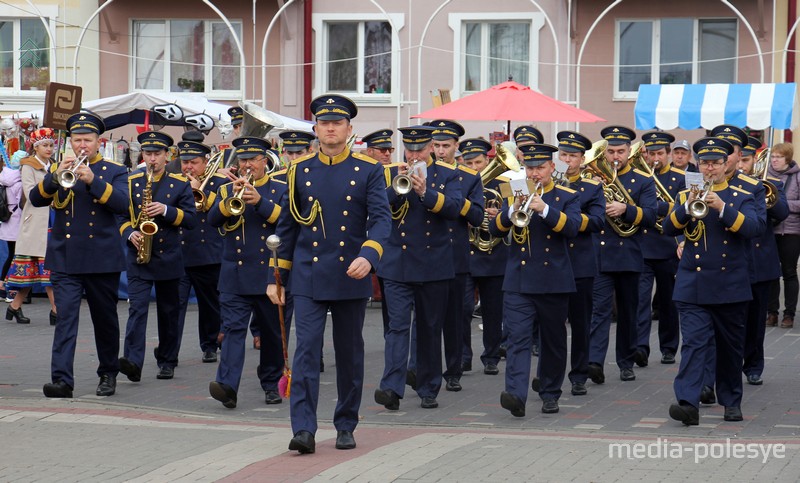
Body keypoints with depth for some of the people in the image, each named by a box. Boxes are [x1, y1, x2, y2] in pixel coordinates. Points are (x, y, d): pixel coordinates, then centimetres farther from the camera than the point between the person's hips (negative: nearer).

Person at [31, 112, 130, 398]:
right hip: (64, 257, 1)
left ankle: (108, 374, 26)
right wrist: (56, 177, -18)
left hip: (102, 259, -1)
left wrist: (92, 180, -24)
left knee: (105, 319, 10)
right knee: (65, 317, -11)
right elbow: (35, 199, -2)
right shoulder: (58, 170, 12)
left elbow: (122, 203, -13)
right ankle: (62, 379, -18)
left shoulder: (115, 172, 5)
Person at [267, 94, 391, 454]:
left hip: (351, 277, 0)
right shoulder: (299, 171, 6)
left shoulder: (368, 171, 1)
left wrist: (368, 255, -27)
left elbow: (381, 218, -8)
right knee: (306, 349, -11)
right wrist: (276, 276, 8)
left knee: (349, 354, 9)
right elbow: (287, 225, 11)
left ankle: (346, 427, 21)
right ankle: (304, 429, -14)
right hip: (308, 278, 0)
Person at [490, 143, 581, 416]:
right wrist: (513, 210, -16)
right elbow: (495, 230, 2)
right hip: (518, 281, 1)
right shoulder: (515, 194, 10)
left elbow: (572, 228, -13)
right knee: (518, 339, -12)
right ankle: (516, 395, -23)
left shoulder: (567, 197, 4)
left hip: (554, 281, -1)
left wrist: (545, 209, -26)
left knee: (553, 341, 9)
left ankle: (550, 395, 21)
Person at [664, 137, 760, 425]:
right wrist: (688, 206, -21)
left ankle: (731, 401, 22)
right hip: (693, 287, 0)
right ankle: (688, 403, -22)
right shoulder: (686, 196, 9)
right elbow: (669, 229, -5)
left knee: (730, 347, 9)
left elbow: (753, 228, -14)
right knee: (693, 344, -12)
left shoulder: (742, 198, 4)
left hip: (730, 288, 0)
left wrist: (722, 207, -26)